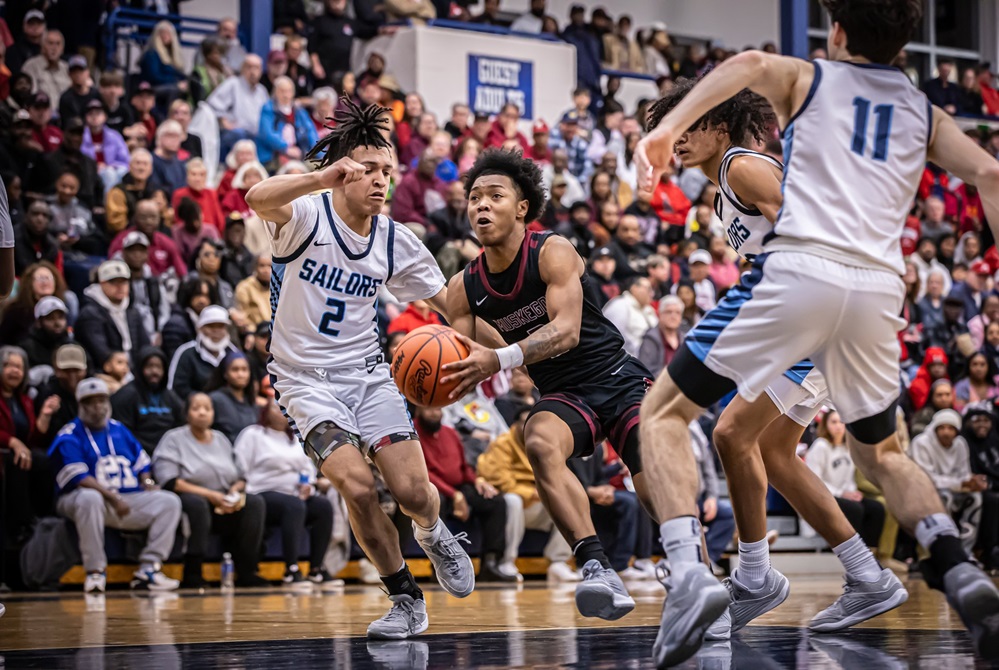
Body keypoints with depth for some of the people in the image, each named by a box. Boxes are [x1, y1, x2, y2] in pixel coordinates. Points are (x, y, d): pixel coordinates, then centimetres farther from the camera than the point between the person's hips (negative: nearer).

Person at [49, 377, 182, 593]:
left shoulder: (120, 430, 18)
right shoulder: (70, 437, -3)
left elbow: (142, 463, 21)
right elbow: (79, 478, -15)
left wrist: (147, 482, -2)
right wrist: (113, 498, -21)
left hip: (129, 499, 6)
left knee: (170, 501, -10)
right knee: (89, 498, -41)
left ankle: (148, 570, -16)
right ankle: (95, 572, -31)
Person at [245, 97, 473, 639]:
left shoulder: (397, 242, 2)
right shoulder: (307, 215, -12)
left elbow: (448, 303, 11)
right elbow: (257, 199, -35)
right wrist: (322, 178, -54)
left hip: (366, 371, 4)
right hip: (305, 377, -4)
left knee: (412, 490, -9)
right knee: (357, 485, -21)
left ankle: (433, 534, 30)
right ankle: (406, 599, 1)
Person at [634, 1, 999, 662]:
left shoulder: (807, 79, 16)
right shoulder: (924, 111, 23)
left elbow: (750, 64, -7)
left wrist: (668, 127, -11)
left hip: (800, 270, -4)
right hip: (879, 286, 4)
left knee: (664, 411, 8)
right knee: (881, 452, 26)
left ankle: (689, 575, -14)